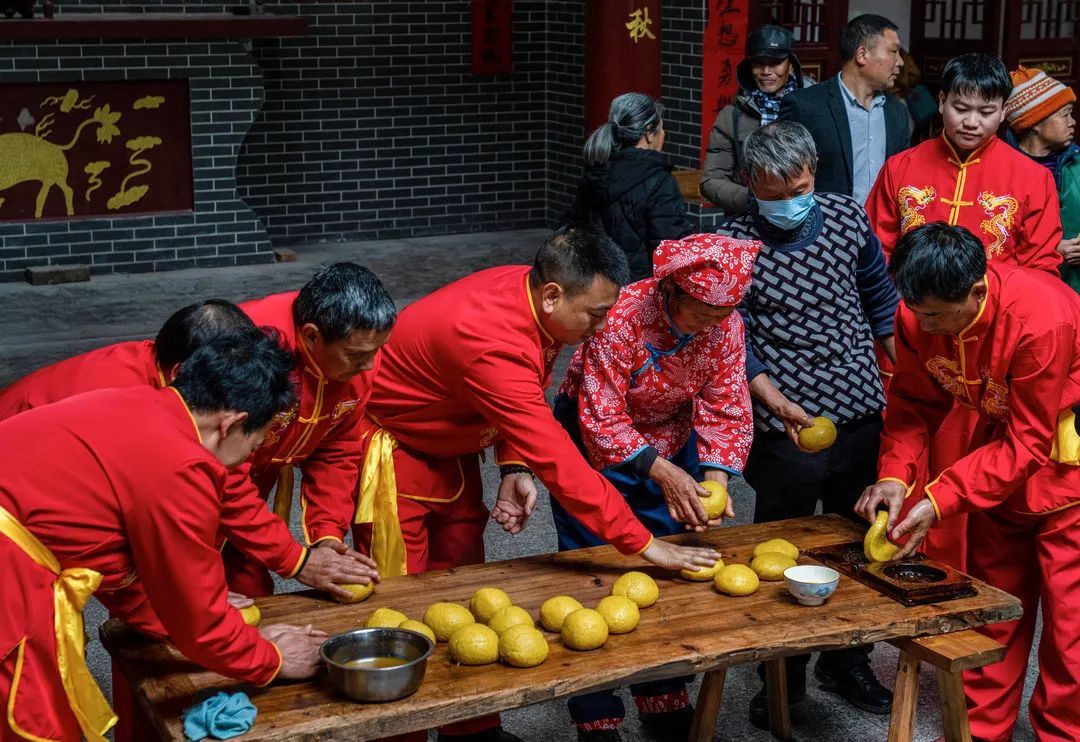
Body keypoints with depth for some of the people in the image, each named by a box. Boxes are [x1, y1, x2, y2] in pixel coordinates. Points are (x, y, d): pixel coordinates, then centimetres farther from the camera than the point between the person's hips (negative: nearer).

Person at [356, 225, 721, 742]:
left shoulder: (533, 297, -10)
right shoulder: (492, 341, -37)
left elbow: (519, 410, 8)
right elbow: (555, 459, -38)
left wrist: (513, 469, -8)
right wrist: (643, 544, -35)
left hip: (452, 452, 9)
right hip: (394, 457, -8)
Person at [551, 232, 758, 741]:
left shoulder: (726, 324, -16)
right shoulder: (621, 317, -32)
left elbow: (726, 407, -12)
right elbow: (601, 420, -32)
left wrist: (715, 476, -28)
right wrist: (662, 473, -40)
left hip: (671, 442, 5)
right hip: (597, 445, -5)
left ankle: (663, 700, 30)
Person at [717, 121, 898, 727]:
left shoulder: (848, 217, -1)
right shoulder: (734, 245, -11)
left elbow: (880, 296, 12)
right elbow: (735, 345, -10)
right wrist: (780, 405, -21)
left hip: (861, 416, 4)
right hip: (785, 428, -3)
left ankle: (848, 662, 36)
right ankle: (783, 677, 26)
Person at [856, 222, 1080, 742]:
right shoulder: (918, 314, -18)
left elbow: (1027, 445, -30)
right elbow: (914, 403, -6)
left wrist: (938, 502, -34)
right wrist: (894, 474, -23)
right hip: (1000, 443, 6)